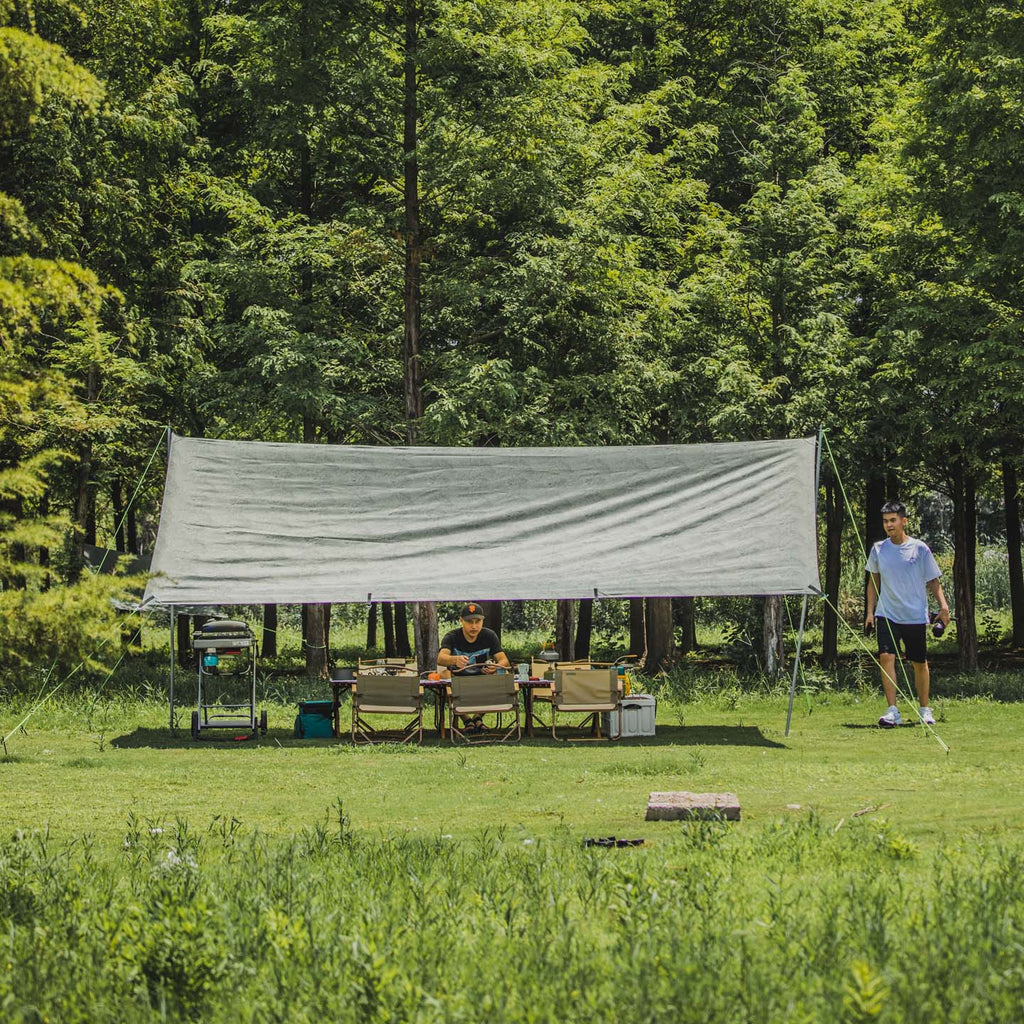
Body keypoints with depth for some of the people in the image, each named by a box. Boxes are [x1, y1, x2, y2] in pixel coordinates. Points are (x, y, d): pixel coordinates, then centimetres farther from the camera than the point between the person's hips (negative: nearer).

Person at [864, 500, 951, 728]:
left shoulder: (920, 549, -2)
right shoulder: (878, 549, 4)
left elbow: (933, 582, 3)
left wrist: (943, 605, -12)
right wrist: (870, 611, 10)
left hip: (915, 616, -1)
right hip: (886, 615, 1)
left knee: (920, 663, 7)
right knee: (886, 657, -17)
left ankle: (924, 709, 25)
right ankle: (892, 711, -18)